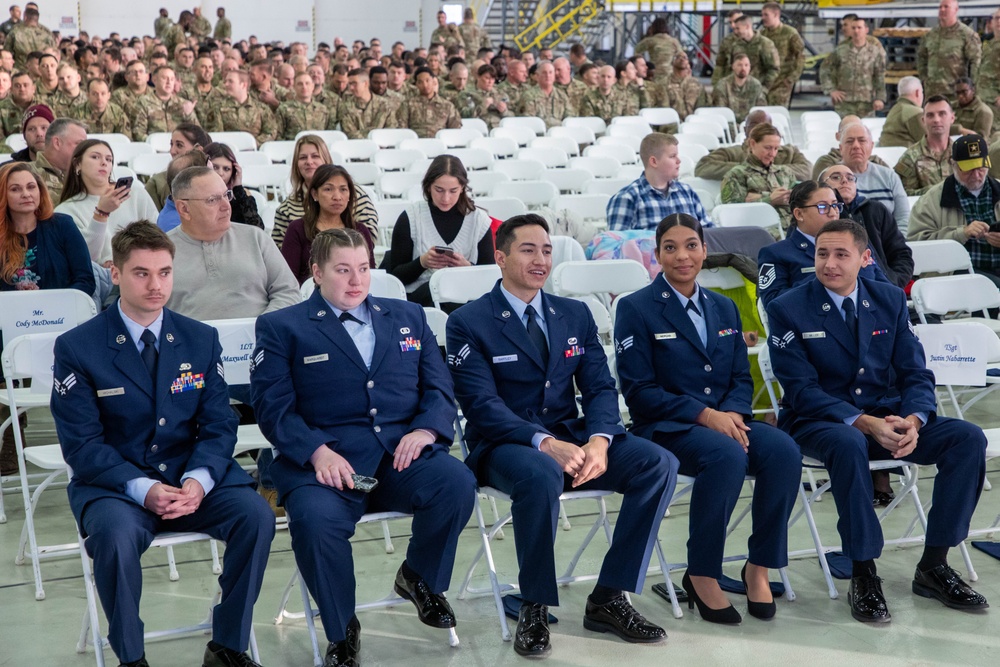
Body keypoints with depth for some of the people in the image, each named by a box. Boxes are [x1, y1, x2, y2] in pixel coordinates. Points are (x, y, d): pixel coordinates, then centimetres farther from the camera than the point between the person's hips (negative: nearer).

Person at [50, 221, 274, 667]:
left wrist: (198, 480, -18)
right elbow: (81, 445, -8)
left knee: (256, 515, -24)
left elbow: (218, 426, 4)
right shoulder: (77, 348, -4)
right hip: (114, 486, -3)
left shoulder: (201, 340, 6)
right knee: (115, 534, -36)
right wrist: (143, 489, -23)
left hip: (193, 481, 3)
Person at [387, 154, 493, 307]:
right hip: (418, 297, 0)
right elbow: (395, 275, 3)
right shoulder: (410, 218, 1)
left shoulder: (479, 220, 5)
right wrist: (422, 262, -16)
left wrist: (467, 267, -16)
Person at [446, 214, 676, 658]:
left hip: (572, 438, 5)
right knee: (541, 474, -40)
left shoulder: (575, 316, 13)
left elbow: (600, 388, 6)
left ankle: (608, 599, -11)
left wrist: (598, 441, -17)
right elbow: (482, 404, -13)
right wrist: (547, 444, -28)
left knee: (659, 464, -19)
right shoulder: (468, 323, -3)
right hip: (505, 446, -5)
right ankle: (534, 609, -19)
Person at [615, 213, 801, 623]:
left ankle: (759, 567, -11)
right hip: (665, 428, -5)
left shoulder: (724, 309, 17)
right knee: (727, 456, -36)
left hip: (725, 420, 5)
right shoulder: (636, 309, -1)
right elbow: (639, 390, -8)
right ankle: (701, 576, -19)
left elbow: (742, 378, 13)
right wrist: (704, 414, -18)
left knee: (784, 451, -26)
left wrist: (732, 413, -11)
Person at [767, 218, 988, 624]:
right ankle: (863, 576, -27)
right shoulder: (788, 310, -6)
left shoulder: (891, 301, 7)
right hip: (820, 422, -4)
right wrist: (865, 423, -26)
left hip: (889, 417, 5)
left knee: (968, 438, -19)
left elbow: (916, 375, 5)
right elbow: (802, 389, -13)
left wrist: (912, 421, -18)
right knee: (848, 445, -40)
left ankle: (933, 566, -9)